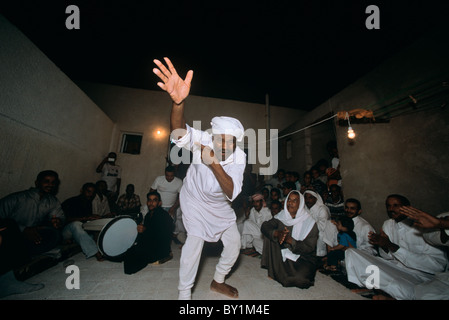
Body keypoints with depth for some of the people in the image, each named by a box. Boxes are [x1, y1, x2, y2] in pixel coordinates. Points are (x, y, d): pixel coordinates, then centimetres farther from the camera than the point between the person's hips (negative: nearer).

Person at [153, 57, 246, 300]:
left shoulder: (239, 157, -22)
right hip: (195, 200, -3)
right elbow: (180, 133, -49)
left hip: (220, 205, 4)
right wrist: (179, 101, -69)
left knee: (234, 241, 9)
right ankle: (184, 294, 11)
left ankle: (218, 282, 36)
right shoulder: (204, 141, -28)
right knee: (195, 239, -17)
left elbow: (231, 193, -33)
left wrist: (215, 165, -48)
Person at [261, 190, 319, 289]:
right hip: (283, 254, 4)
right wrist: (277, 233, -36)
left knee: (298, 278, -32)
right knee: (270, 234, -16)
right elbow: (264, 226, -15)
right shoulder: (281, 216, -5)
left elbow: (309, 248, -18)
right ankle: (273, 269, -4)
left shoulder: (309, 222, -14)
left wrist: (290, 240, -34)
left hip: (303, 258, -3)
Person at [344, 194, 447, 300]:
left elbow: (440, 264, -23)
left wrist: (392, 246, -27)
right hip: (392, 267, 6)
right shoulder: (388, 224, 6)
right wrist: (383, 245, -14)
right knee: (351, 252, -10)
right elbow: (387, 257, 10)